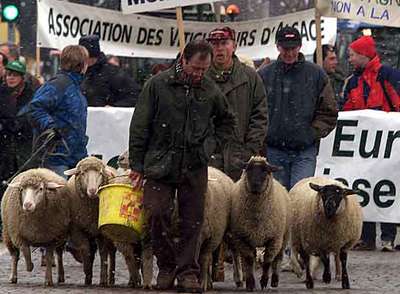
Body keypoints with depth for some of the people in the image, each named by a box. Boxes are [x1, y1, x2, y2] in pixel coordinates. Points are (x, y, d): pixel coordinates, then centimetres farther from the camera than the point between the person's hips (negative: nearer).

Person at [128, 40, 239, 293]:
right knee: (158, 215, -7)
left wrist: (230, 147, 11)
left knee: (192, 221, 1)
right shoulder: (158, 85, -3)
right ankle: (166, 267, 10)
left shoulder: (211, 90, 5)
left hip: (194, 167, 2)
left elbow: (226, 120, 26)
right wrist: (137, 165, -1)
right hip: (159, 164, -2)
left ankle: (188, 271, 9)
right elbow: (140, 127, 0)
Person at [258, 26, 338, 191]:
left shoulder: (316, 74, 4)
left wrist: (313, 133, -2)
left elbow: (329, 112, 7)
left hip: (305, 152, -2)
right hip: (274, 151, 2)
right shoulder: (264, 75, 6)